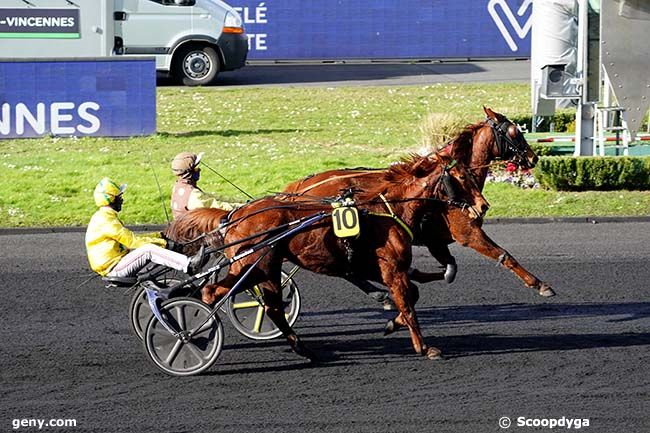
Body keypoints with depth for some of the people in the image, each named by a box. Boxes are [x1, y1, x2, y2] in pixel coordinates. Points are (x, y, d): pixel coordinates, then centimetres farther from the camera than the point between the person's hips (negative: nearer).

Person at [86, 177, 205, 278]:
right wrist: (163, 243, -13)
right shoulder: (105, 220, -16)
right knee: (148, 250, -22)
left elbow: (131, 238, 20)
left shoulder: (105, 217, 17)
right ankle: (189, 265, -28)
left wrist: (159, 236, 18)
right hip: (113, 270, -10)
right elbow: (132, 241, -18)